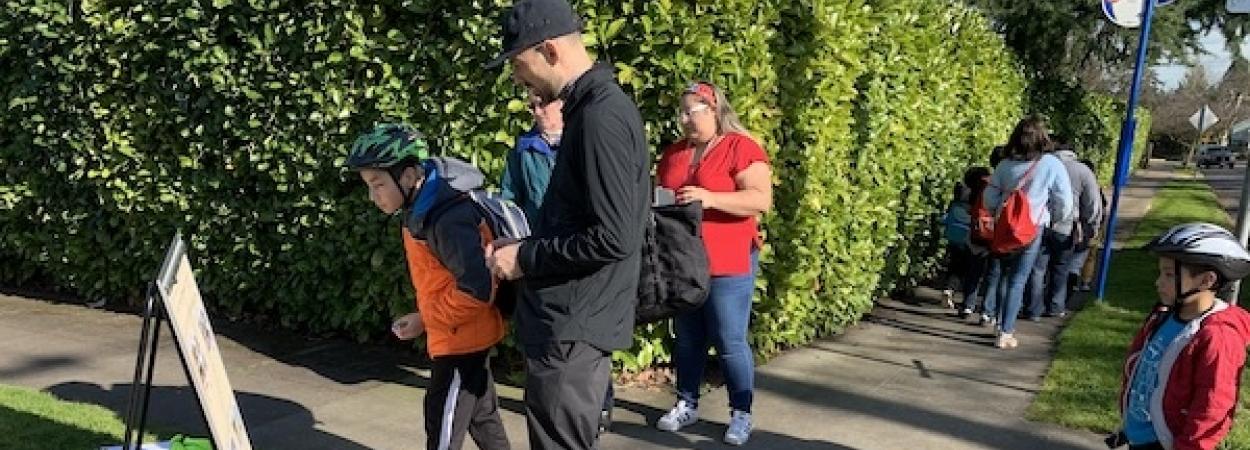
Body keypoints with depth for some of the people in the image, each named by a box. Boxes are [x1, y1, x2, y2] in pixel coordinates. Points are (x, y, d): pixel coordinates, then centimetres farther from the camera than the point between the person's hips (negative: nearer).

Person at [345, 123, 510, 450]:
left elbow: (478, 289, -29)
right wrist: (425, 316, 5)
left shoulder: (448, 219, -26)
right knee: (482, 419, 21)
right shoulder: (421, 209, 5)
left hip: (460, 339, -9)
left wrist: (425, 320, -17)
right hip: (467, 336, 10)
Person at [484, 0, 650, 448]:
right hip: (576, 318, 10)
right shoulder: (595, 107, 12)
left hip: (571, 326, -10)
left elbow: (613, 238, -24)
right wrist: (524, 246, 11)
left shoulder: (600, 117, -19)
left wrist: (525, 258, -14)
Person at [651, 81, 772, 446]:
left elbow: (761, 200, -17)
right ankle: (687, 405, 26)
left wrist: (711, 198, -26)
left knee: (730, 343, -1)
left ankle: (741, 415, 12)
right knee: (687, 338, 14)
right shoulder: (673, 153, 13)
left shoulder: (741, 147, -8)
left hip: (727, 265, -6)